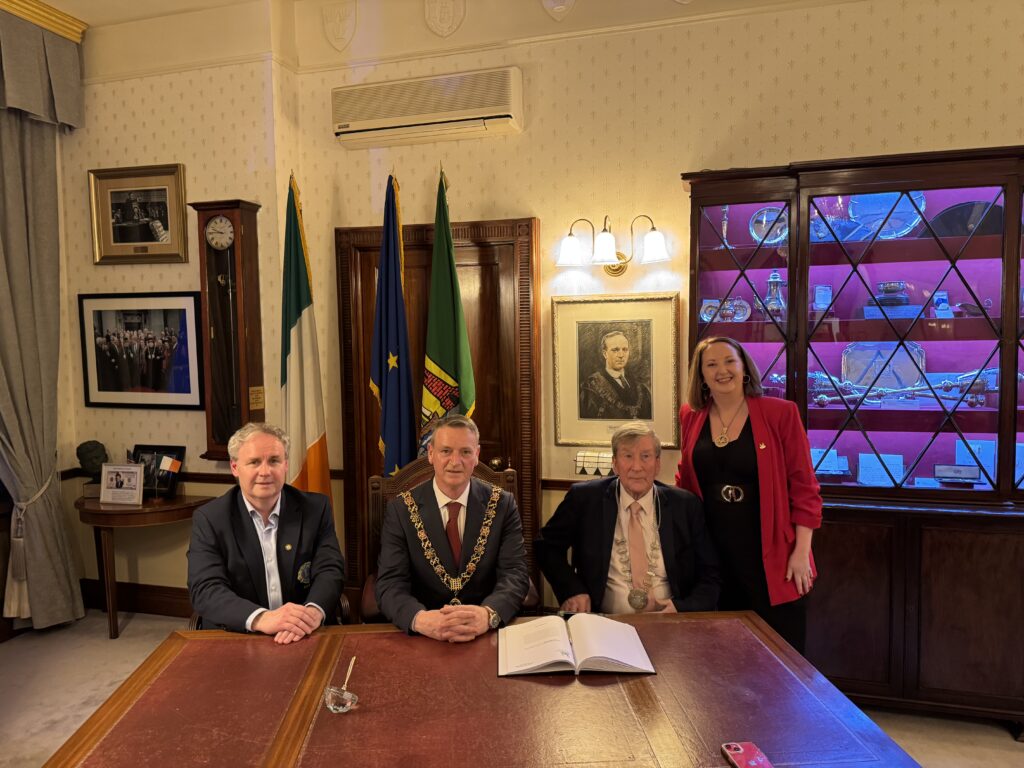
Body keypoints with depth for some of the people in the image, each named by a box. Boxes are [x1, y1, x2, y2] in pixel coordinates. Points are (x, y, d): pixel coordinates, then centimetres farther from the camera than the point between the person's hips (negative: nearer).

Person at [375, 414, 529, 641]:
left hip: (489, 634, 1)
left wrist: (488, 614, -29)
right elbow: (390, 584, -9)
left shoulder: (502, 505, 1)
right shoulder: (400, 509, -1)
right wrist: (421, 619, -30)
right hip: (423, 639, 0)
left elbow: (515, 574, -7)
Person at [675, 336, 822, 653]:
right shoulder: (690, 416, 5)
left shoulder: (780, 413, -6)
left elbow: (804, 487, -5)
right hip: (712, 554, 3)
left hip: (771, 558, -3)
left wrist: (802, 552, -9)